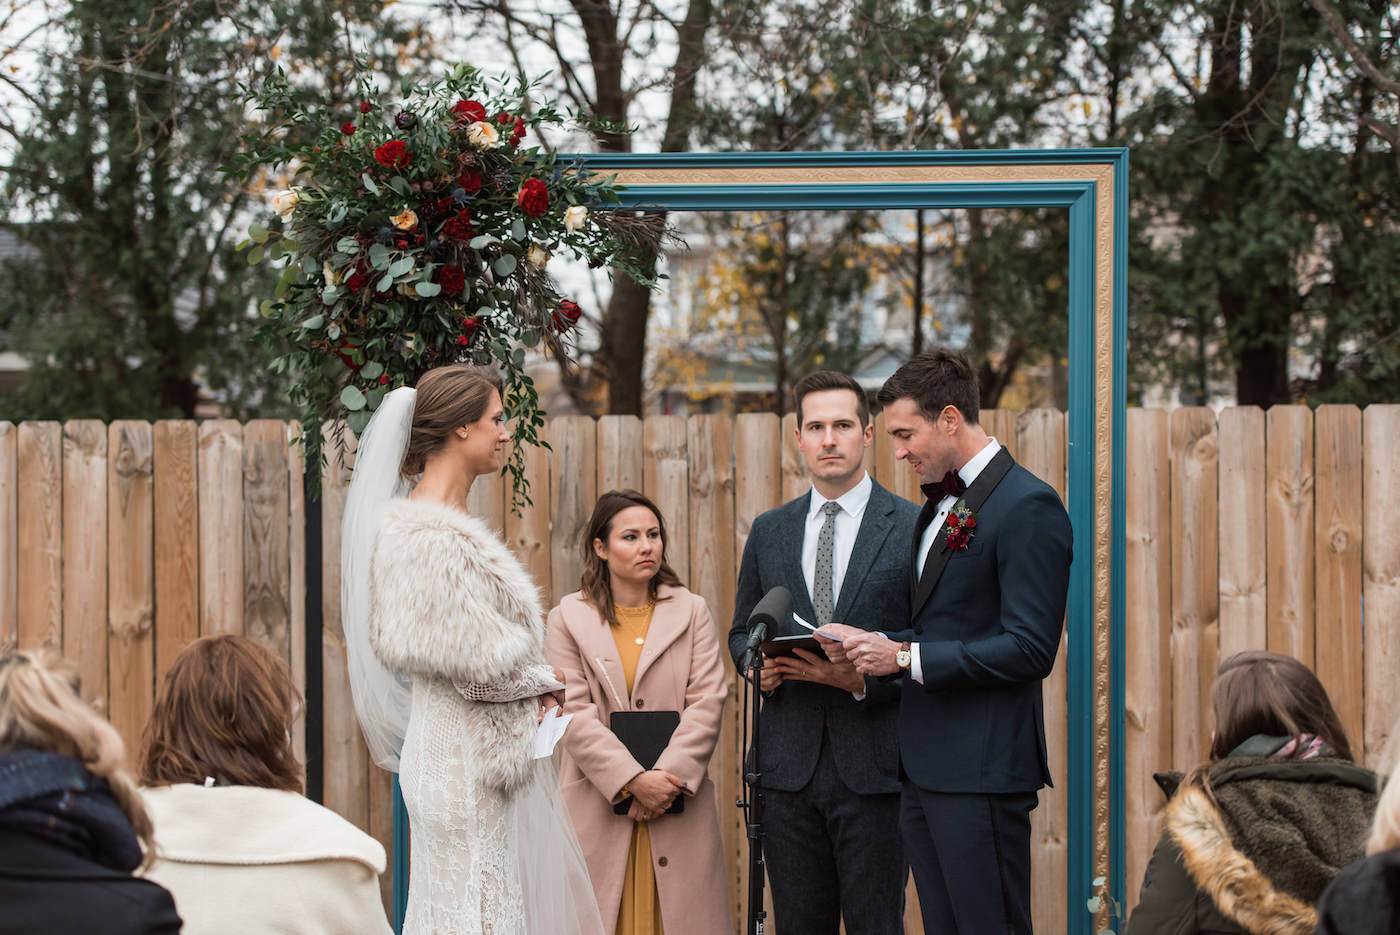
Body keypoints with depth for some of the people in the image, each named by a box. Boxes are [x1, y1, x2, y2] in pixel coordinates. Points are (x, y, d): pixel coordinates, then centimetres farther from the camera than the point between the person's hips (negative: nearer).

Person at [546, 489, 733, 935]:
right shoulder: (569, 618, 6)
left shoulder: (691, 611, 10)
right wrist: (633, 781, -14)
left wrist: (668, 777, -12)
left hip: (679, 810, 1)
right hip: (599, 807, -1)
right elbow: (575, 715, -4)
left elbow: (707, 704, 1)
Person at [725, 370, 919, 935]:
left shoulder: (914, 528, 0)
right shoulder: (769, 532, 13)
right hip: (789, 764, 4)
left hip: (874, 767, -4)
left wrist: (863, 680, -17)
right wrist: (759, 664, -2)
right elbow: (741, 632, 21)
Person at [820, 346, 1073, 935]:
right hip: (925, 764, 9)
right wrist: (875, 644, 4)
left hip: (982, 769, -9)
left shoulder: (1027, 506, -13)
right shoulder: (942, 504, 17)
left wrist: (904, 657, -17)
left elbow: (1028, 649, -19)